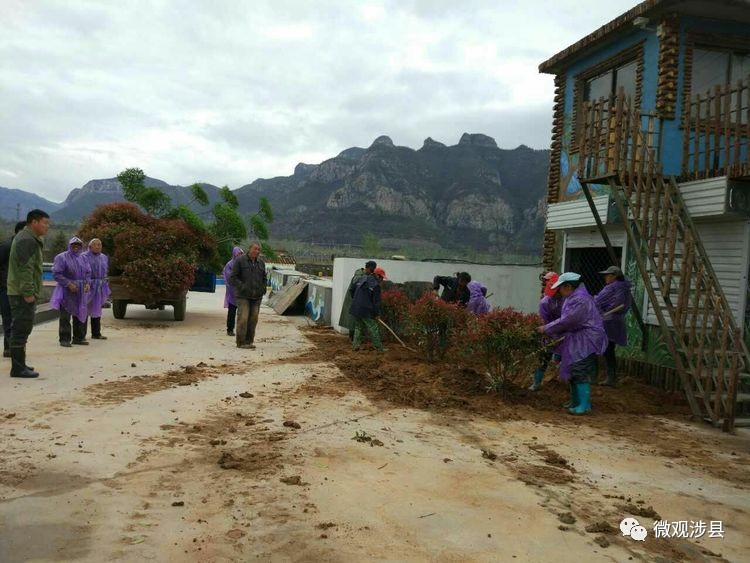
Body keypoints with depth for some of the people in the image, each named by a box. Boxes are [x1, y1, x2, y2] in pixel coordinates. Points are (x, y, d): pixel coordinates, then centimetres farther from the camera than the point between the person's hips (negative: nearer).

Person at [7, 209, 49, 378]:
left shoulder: (28, 238, 19)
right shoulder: (27, 240, -15)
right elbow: (25, 269, -22)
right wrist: (28, 293, -24)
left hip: (20, 293, 11)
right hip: (23, 294, -11)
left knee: (20, 329, 16)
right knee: (21, 329, -8)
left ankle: (19, 364, 25)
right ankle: (18, 368, -5)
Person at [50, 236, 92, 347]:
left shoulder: (83, 258, 15)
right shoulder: (62, 257, -4)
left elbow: (88, 273, 19)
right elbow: (57, 273, -11)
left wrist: (87, 283, 0)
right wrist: (69, 284, -17)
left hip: (81, 292, 6)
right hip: (67, 291, -6)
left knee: (81, 315, 8)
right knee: (65, 316, -4)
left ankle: (79, 338, 18)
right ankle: (64, 339, 1)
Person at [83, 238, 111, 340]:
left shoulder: (104, 257, 14)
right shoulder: (84, 257, -5)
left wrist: (107, 288, 17)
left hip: (100, 288, 6)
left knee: (97, 310, 12)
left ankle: (96, 333, 19)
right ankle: (81, 334, 2)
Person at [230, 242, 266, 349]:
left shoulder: (261, 263, 13)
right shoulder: (240, 260, -3)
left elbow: (264, 278, 24)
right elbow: (233, 278, -6)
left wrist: (263, 289, 6)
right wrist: (243, 288, -16)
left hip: (256, 296, 5)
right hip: (243, 296, -5)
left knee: (253, 319, 4)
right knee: (243, 318, -10)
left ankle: (249, 341, 13)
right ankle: (241, 342, -3)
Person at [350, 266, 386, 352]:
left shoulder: (362, 280, 12)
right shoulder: (376, 285, -10)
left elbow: (351, 290, 19)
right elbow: (376, 301, -11)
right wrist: (377, 314, 0)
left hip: (355, 308, 7)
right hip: (365, 310, -7)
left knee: (358, 326, 20)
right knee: (373, 329, 3)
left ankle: (355, 345, 19)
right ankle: (378, 347, 8)